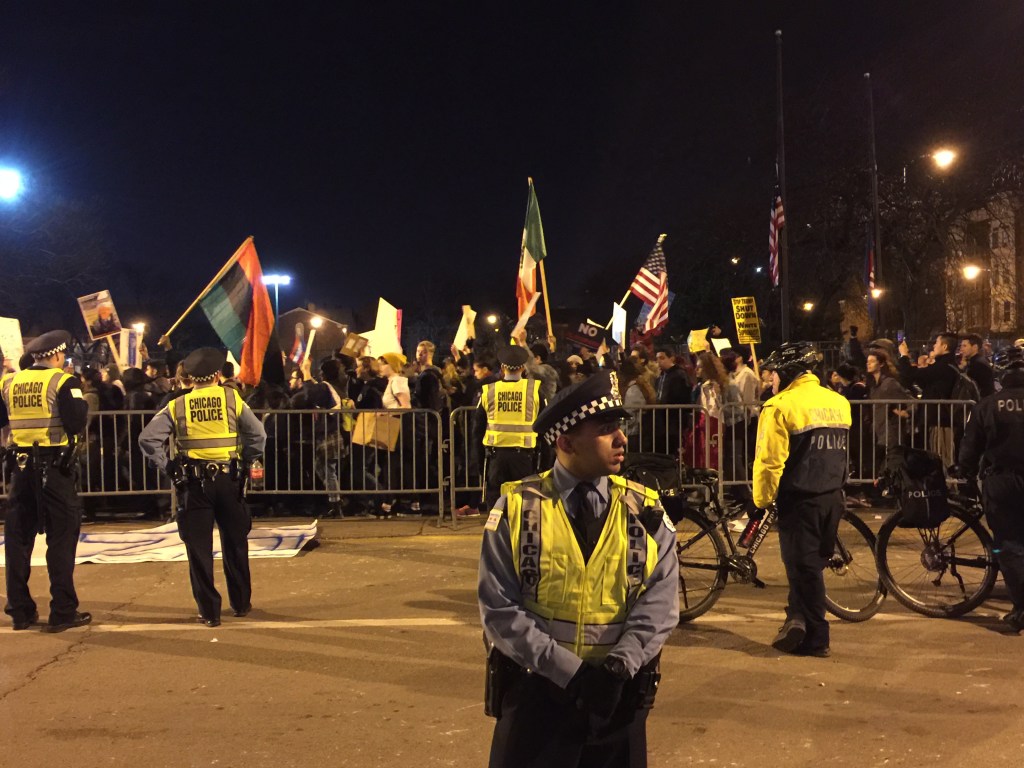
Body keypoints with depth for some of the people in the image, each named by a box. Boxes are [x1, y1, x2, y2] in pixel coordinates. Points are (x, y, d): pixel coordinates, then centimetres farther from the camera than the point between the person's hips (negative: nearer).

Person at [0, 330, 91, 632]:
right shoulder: (63, 382, -9)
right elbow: (76, 423, -20)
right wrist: (83, 403, -1)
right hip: (54, 465, -5)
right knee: (61, 537, 1)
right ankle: (62, 612, 3)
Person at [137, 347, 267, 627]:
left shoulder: (177, 406, 2)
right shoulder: (232, 398, 0)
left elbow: (148, 439, -6)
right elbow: (258, 434, -8)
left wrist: (167, 467, 0)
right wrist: (246, 463, 2)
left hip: (194, 481, 0)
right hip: (229, 479, 1)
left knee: (199, 548, 7)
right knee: (235, 543, 15)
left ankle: (209, 611, 11)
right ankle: (241, 603, 25)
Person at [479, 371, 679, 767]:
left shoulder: (645, 511, -2)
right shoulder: (517, 510, -8)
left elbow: (659, 601, -8)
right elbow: (499, 611, -12)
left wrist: (618, 667, -22)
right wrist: (569, 672, -19)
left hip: (619, 692, 2)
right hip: (536, 692, -1)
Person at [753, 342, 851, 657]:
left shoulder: (779, 407, -14)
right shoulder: (839, 402, 9)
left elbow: (769, 461, -18)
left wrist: (762, 500, -9)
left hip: (799, 499, -7)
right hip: (833, 497, 7)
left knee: (804, 566, 3)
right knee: (812, 561, 19)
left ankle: (816, 639, 9)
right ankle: (798, 619, 25)